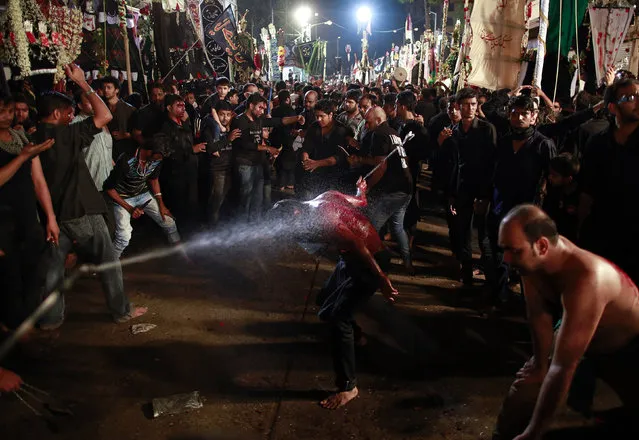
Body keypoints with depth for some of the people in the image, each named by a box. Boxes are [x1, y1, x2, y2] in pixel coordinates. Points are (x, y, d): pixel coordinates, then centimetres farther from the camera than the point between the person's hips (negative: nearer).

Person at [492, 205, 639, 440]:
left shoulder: (585, 280, -44)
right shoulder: (533, 257, -25)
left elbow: (563, 367, -41)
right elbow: (540, 315, -11)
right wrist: (540, 365, -1)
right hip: (576, 336, 5)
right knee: (525, 390, 0)